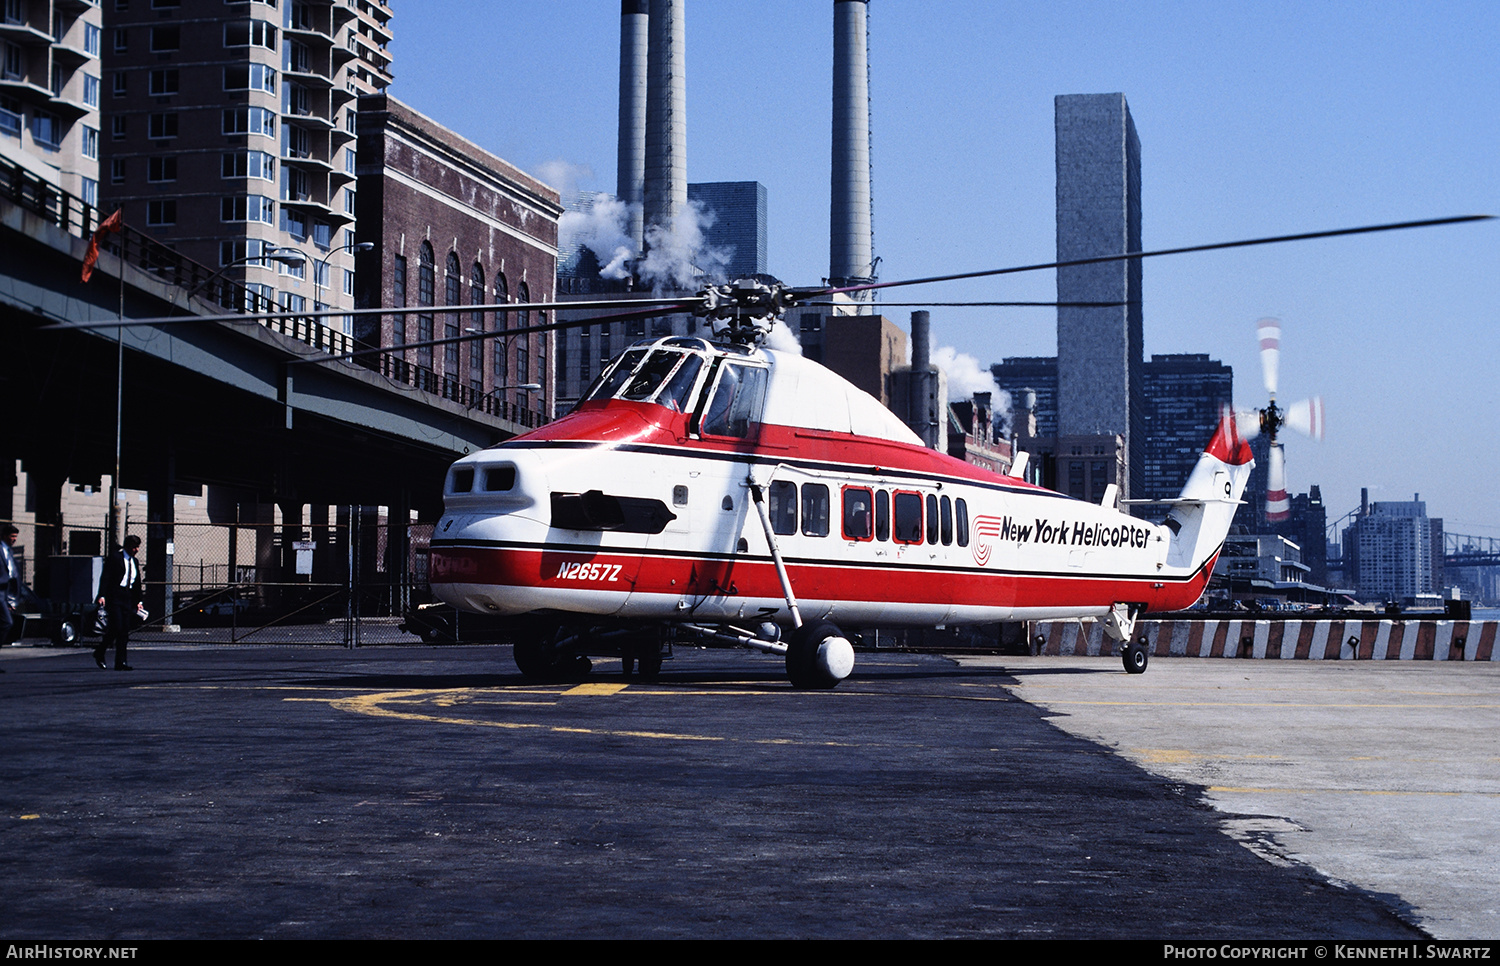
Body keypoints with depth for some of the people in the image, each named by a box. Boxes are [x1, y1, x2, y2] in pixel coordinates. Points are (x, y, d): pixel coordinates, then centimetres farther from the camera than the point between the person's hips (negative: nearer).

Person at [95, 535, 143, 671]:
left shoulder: (134, 562, 17)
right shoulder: (114, 558, -3)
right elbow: (105, 577, -9)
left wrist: (138, 600, 19)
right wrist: (102, 595, -20)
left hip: (128, 598, 6)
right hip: (114, 597, -6)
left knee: (125, 632, 2)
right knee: (116, 628, -13)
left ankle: (120, 663, 3)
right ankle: (99, 653, 8)